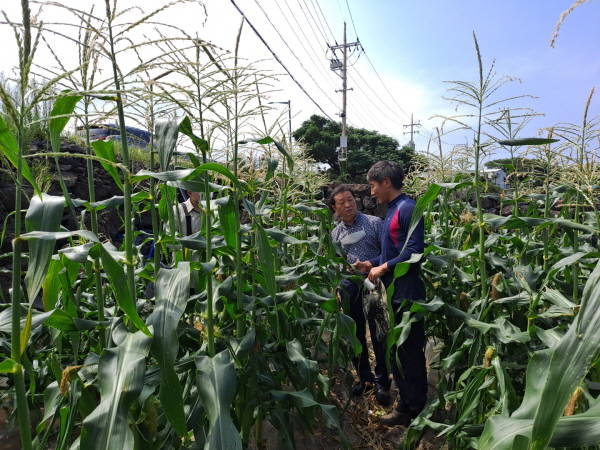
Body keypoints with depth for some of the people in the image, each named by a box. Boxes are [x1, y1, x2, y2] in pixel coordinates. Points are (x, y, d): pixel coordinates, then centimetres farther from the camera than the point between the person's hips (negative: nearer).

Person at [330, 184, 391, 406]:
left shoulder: (374, 223, -2)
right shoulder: (335, 233, 12)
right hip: (349, 289, 4)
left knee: (379, 335, -1)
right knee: (356, 336, 12)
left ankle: (382, 382, 15)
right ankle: (364, 378, 28)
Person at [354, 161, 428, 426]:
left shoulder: (407, 208, -14)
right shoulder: (392, 210, 15)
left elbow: (414, 251, -21)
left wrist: (384, 268, -15)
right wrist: (373, 264, 9)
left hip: (408, 295, -10)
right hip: (395, 294, 10)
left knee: (410, 353, 3)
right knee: (397, 352, 16)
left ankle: (417, 412, 18)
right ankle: (404, 406, 30)